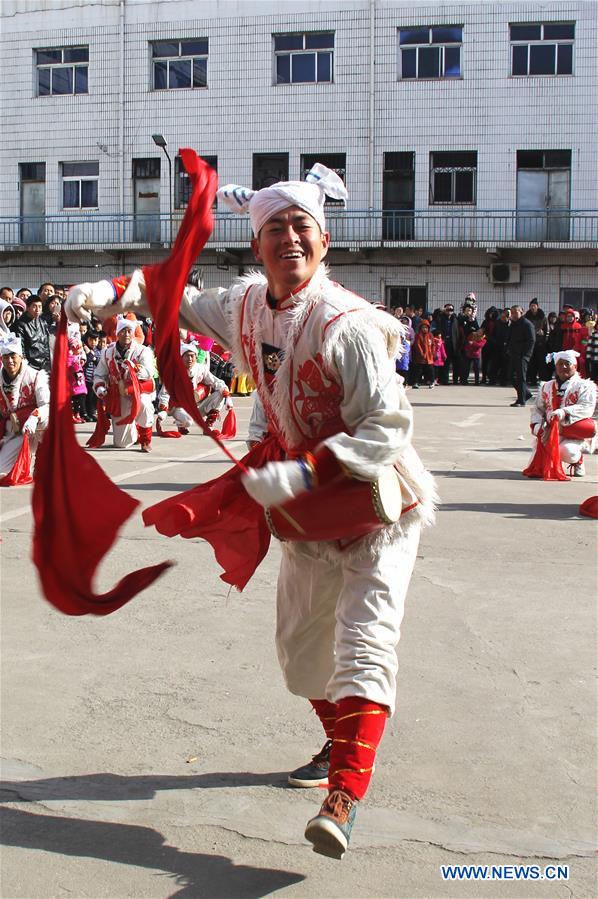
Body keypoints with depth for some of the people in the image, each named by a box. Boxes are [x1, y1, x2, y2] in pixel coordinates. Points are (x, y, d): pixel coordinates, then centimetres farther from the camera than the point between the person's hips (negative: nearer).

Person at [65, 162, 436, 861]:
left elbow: (388, 428, -28)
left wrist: (300, 474, -35)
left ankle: (342, 801, -21)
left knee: (362, 645, -18)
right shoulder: (247, 305, -2)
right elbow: (183, 301, 17)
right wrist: (111, 293, 1)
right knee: (299, 640, 17)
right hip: (307, 512, 8)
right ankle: (343, 747, 40)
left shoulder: (347, 324, -24)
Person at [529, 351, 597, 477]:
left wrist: (564, 412, -29)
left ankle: (578, 462, 6)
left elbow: (586, 408, -12)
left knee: (567, 452, -33)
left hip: (574, 433, -4)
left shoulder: (584, 386, 4)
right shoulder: (546, 387, 20)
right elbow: (537, 408, 15)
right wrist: (536, 424, -7)